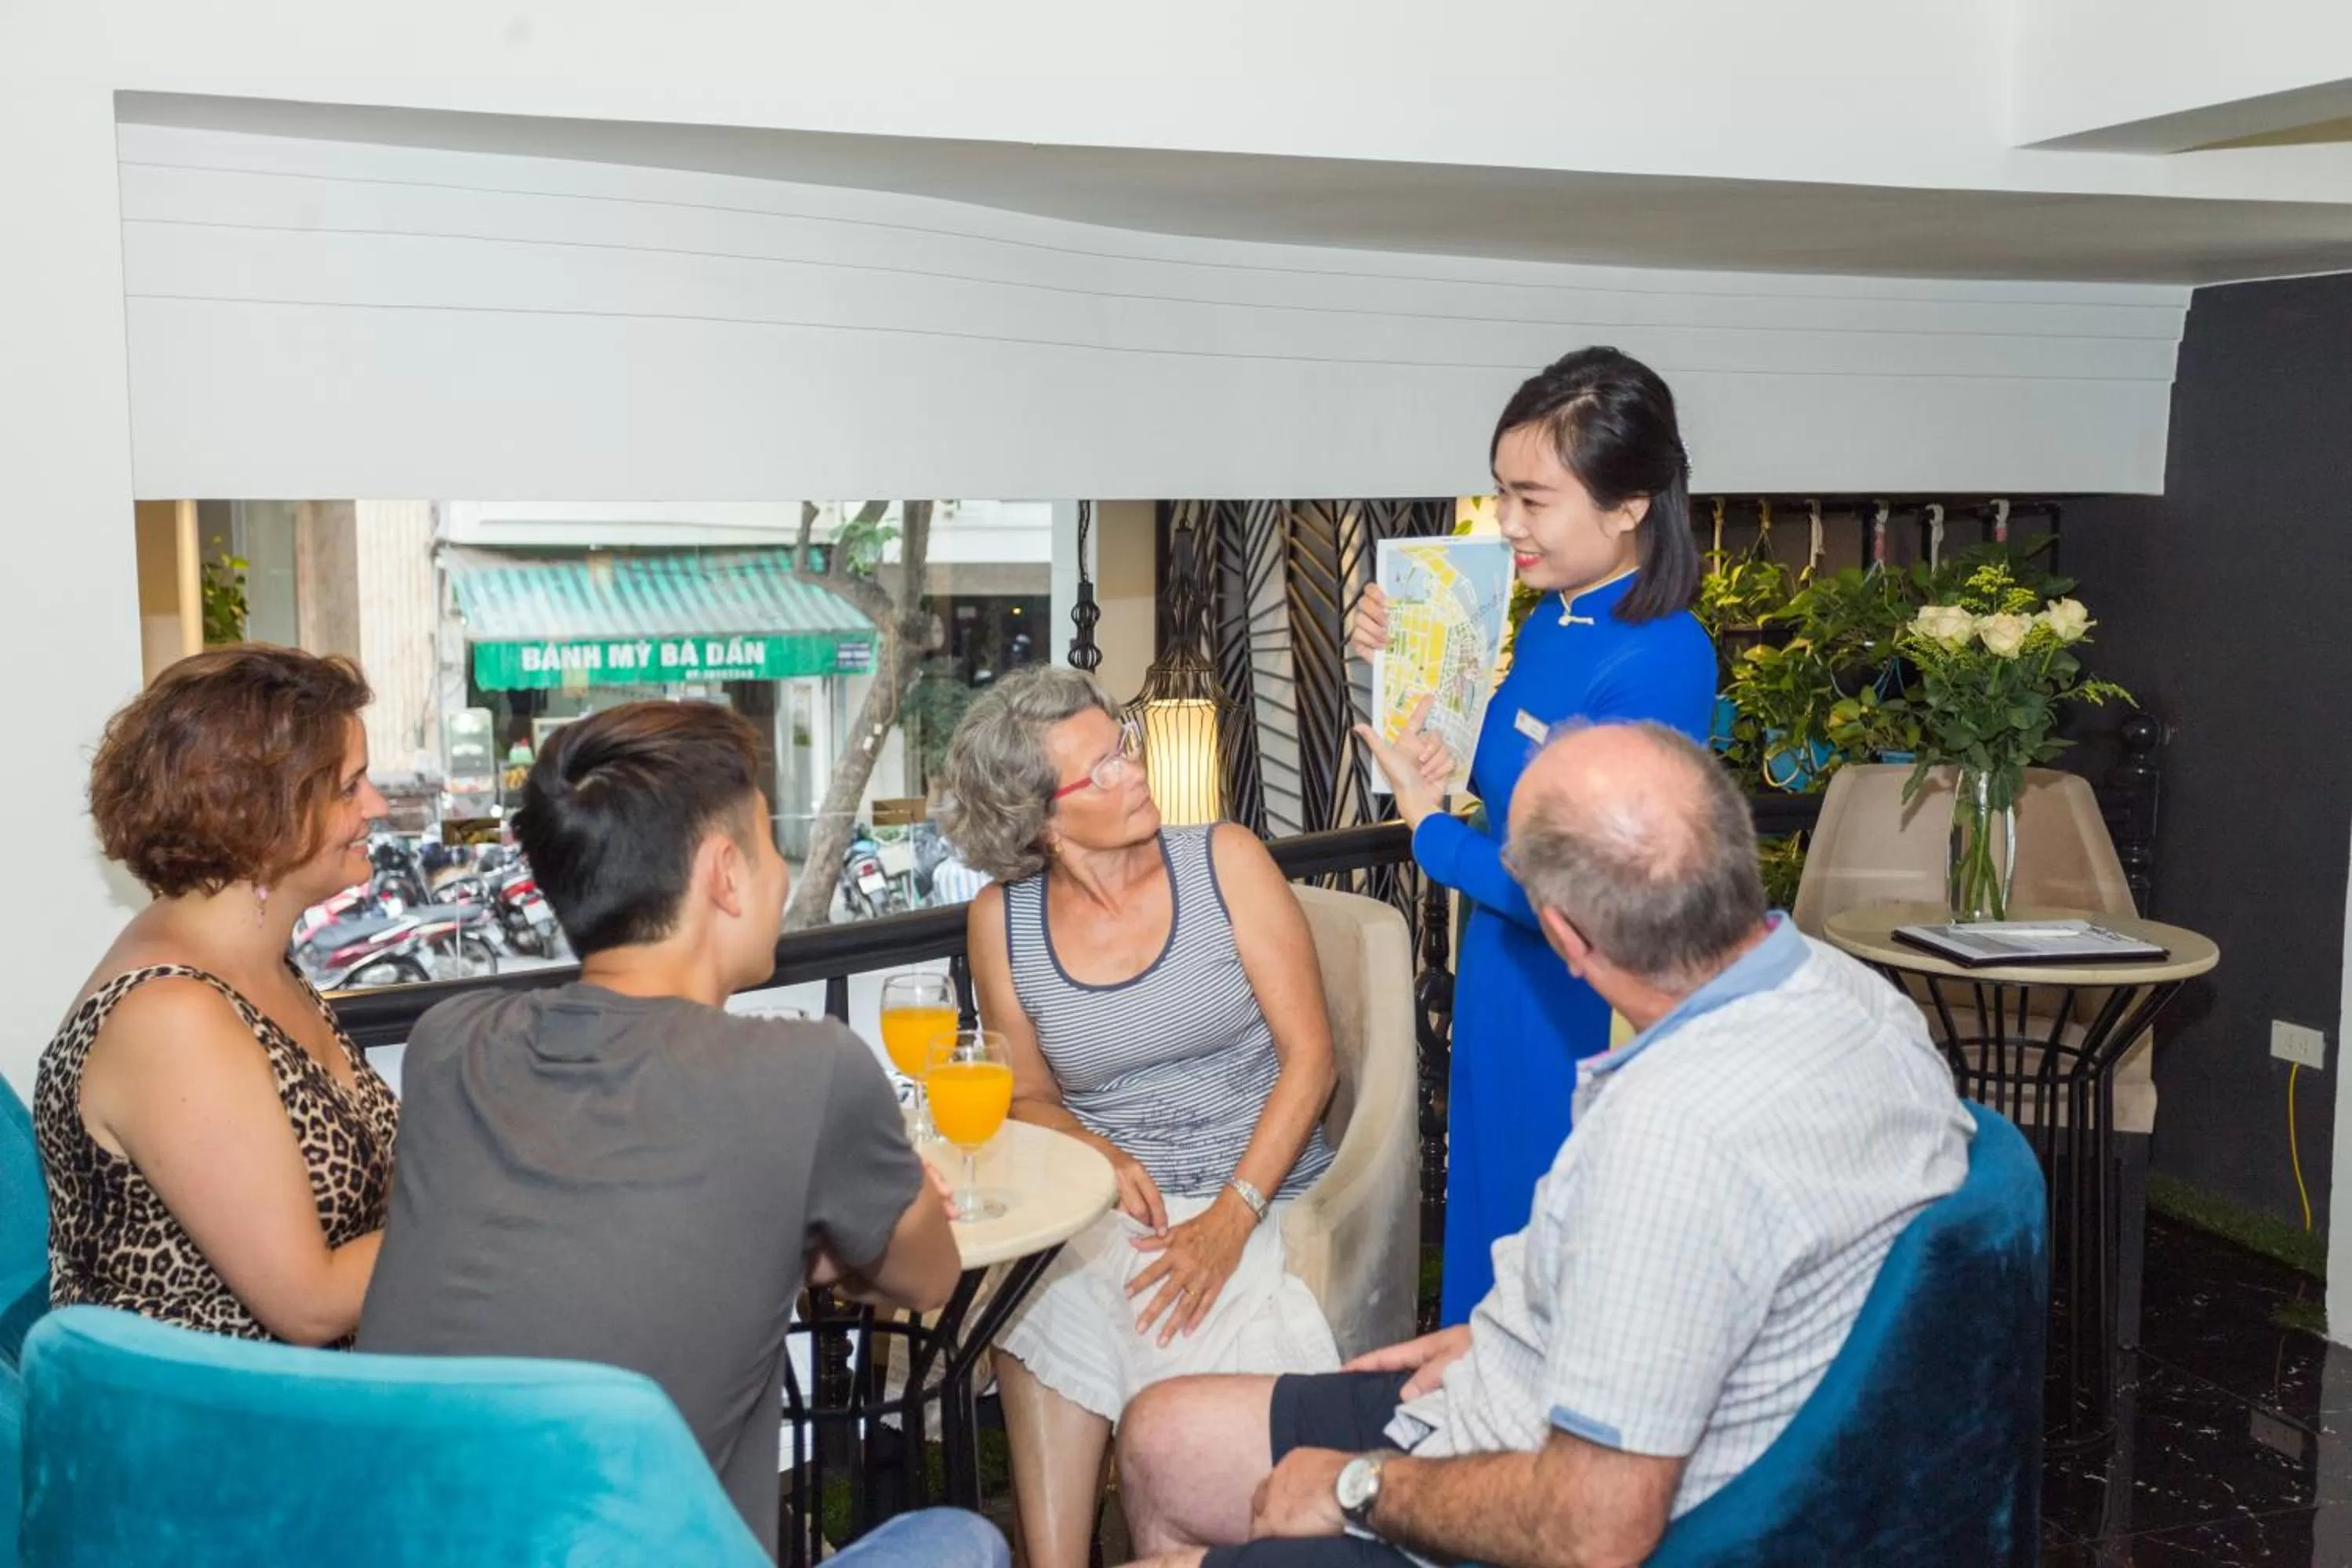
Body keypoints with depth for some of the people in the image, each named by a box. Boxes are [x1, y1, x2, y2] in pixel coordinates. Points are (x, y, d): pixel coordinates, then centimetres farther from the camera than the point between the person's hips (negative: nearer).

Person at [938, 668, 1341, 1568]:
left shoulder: (1225, 863, -4)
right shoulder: (1002, 918, 1)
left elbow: (1310, 1054, -6)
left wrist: (1231, 1219, -16)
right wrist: (1098, 1154, -11)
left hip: (1260, 1198, -1)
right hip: (1105, 1208, 2)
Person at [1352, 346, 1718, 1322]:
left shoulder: (1660, 661, -23)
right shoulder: (1547, 620, 1)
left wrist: (1427, 827, -12)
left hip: (1578, 1015, -8)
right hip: (1502, 983, 8)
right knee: (1488, 1221, 22)